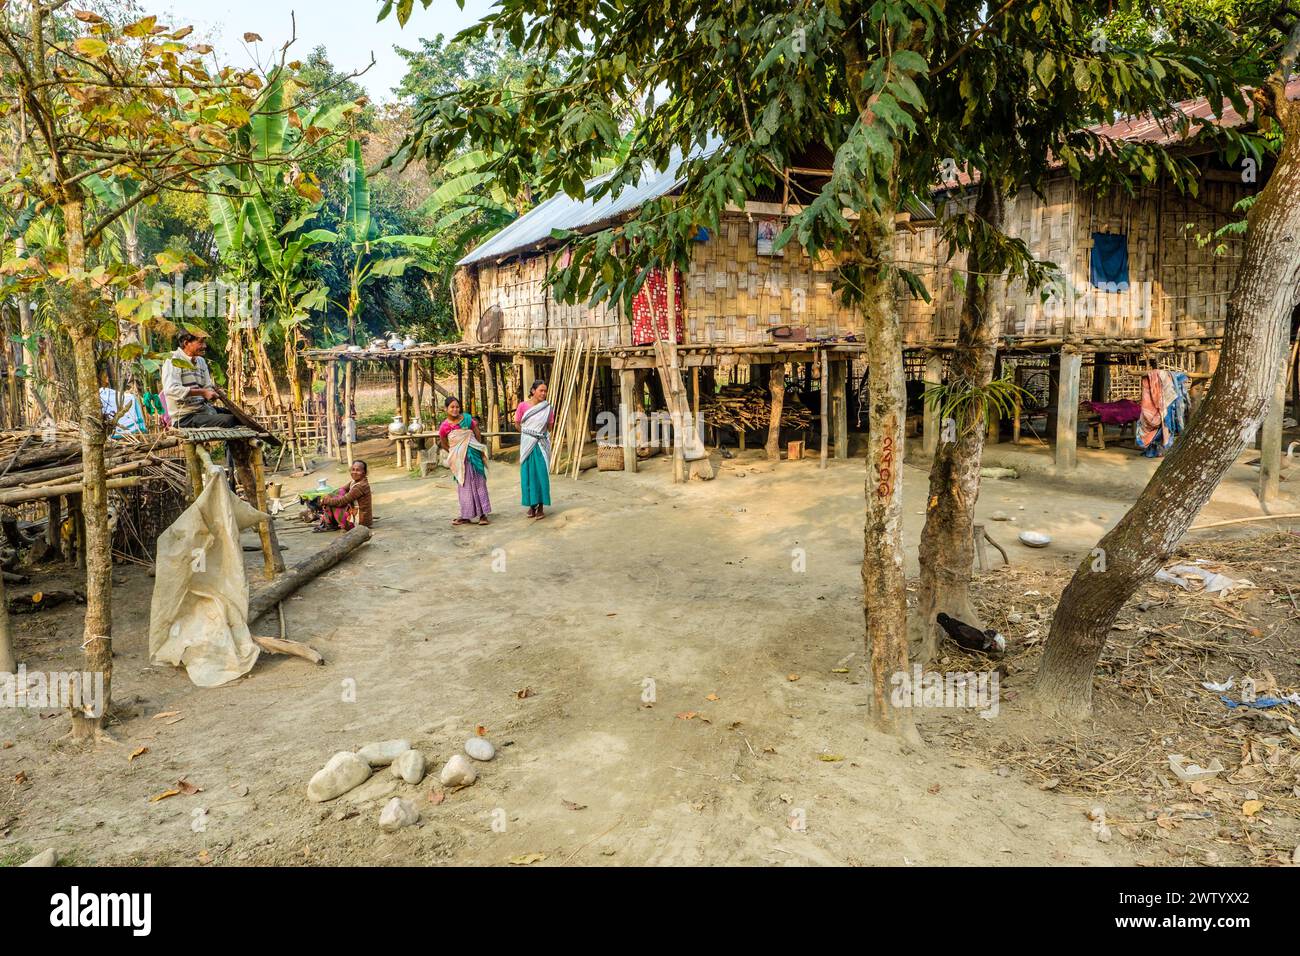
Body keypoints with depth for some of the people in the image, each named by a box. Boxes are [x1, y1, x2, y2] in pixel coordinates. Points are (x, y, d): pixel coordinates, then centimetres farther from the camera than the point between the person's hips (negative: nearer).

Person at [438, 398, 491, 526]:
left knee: (478, 483, 1)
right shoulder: (444, 427, -5)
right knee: (463, 485, 9)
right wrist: (454, 453, 6)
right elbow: (444, 445, 9)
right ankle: (466, 516, 17)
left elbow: (478, 435, 5)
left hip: (473, 455, 0)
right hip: (459, 459, 0)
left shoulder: (468, 419, -5)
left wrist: (479, 450, 3)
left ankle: (483, 515, 4)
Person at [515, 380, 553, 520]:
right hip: (527, 444, 0)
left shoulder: (548, 408, -3)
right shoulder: (523, 406, -5)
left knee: (542, 474, -1)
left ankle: (541, 506, 6)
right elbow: (517, 423, 8)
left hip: (541, 444, 0)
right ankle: (532, 505, 14)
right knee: (528, 474, 4)